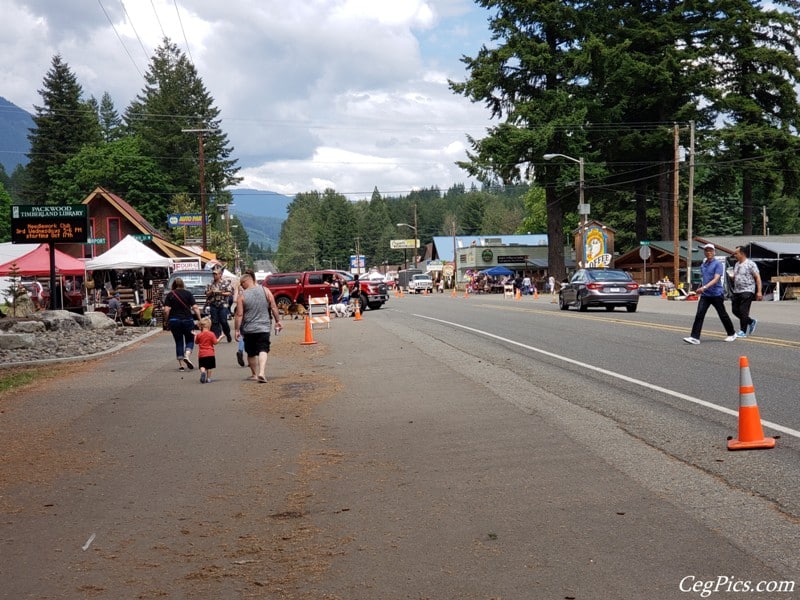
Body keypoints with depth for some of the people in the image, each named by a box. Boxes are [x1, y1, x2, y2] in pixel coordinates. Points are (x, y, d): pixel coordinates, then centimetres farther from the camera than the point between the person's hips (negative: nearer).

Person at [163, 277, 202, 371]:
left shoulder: (170, 295, 1)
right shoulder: (188, 293, 1)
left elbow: (166, 310, -7)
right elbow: (195, 308, -7)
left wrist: (166, 321, 5)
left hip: (174, 321, 1)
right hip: (187, 320, -1)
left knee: (179, 342, 10)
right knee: (190, 340, 13)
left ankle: (181, 364, 9)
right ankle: (187, 356, -14)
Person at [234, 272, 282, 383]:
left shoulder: (242, 296, -6)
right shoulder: (265, 291, 0)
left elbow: (239, 315, -7)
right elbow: (274, 308, 1)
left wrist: (237, 330, 0)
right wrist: (278, 321, 11)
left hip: (248, 329, 0)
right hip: (264, 328, 0)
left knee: (251, 353, 14)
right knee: (263, 350, -3)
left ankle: (254, 374, 26)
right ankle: (261, 372, -22)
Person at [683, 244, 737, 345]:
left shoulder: (718, 264, -9)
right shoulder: (702, 265, 12)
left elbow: (716, 279, -21)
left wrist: (704, 287, -32)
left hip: (717, 294, -5)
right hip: (705, 295, 5)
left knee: (723, 315, 8)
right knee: (699, 315, -8)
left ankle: (732, 334, 27)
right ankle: (695, 337, -13)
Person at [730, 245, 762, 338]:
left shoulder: (750, 264, -9)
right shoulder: (736, 264, 15)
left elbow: (757, 277, -11)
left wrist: (759, 291, -17)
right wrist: (732, 277, 3)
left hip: (747, 291, -8)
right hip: (737, 291, 8)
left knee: (743, 311, -10)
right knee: (735, 310, 8)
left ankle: (743, 331, -2)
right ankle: (751, 322, 25)